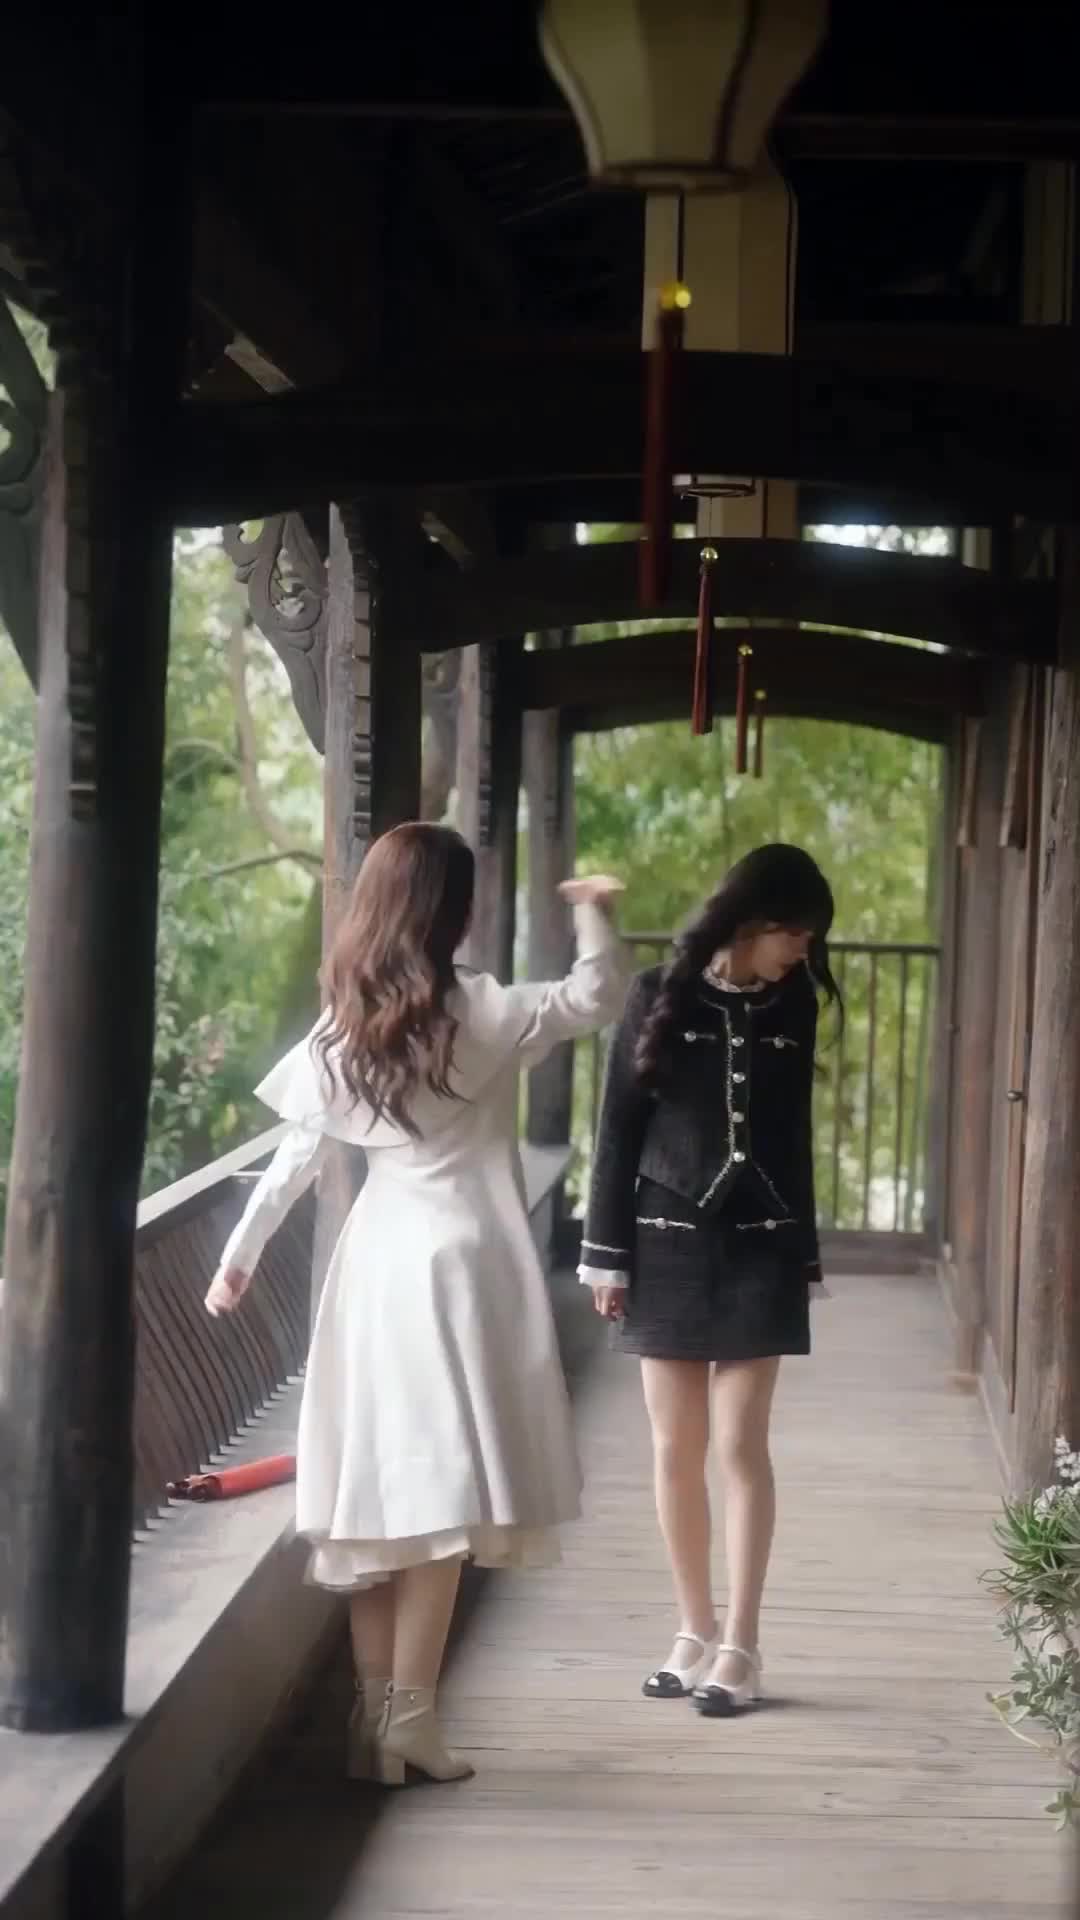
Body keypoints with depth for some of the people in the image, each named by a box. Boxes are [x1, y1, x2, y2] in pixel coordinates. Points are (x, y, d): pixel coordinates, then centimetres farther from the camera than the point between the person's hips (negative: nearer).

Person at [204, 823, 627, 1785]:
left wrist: (239, 1259, 17)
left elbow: (295, 1158, 9)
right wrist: (594, 908, 9)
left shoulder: (344, 1026, 5)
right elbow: (600, 996, -5)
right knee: (445, 1493, -2)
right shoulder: (477, 1013, -9)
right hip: (458, 1263, -5)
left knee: (384, 1492, 8)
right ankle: (408, 1722, -3)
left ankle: (375, 1717, 10)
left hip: (376, 1263, 5)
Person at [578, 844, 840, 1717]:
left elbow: (794, 1134, 11)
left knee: (740, 1443, -3)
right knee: (676, 1448, 4)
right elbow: (619, 1127, -1)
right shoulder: (662, 996, -4)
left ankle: (741, 1645, 1)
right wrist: (607, 1251, -4)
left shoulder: (792, 1006, 3)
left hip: (760, 1247, 1)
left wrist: (805, 1252, 13)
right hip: (669, 1241, 0)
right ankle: (696, 1631, 16)